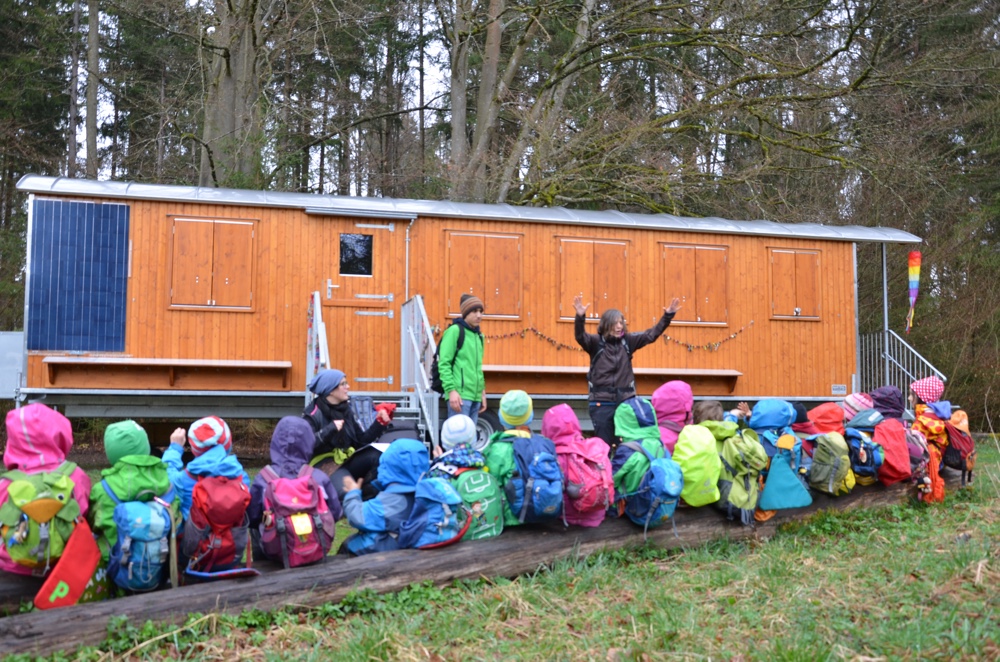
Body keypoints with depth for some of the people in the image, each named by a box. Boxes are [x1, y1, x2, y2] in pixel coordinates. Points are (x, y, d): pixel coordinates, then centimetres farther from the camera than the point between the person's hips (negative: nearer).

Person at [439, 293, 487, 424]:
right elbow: (444, 363, -11)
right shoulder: (455, 331, -4)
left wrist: (482, 391, 20)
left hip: (475, 396, 8)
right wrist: (451, 390, -18)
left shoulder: (478, 335, 19)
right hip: (460, 395, -8)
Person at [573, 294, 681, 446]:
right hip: (602, 402, -3)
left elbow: (651, 334, 6)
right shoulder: (596, 342, -5)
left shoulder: (627, 341, 6)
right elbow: (581, 337, -22)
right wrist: (580, 317, -40)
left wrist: (667, 316, -4)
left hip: (625, 400, 3)